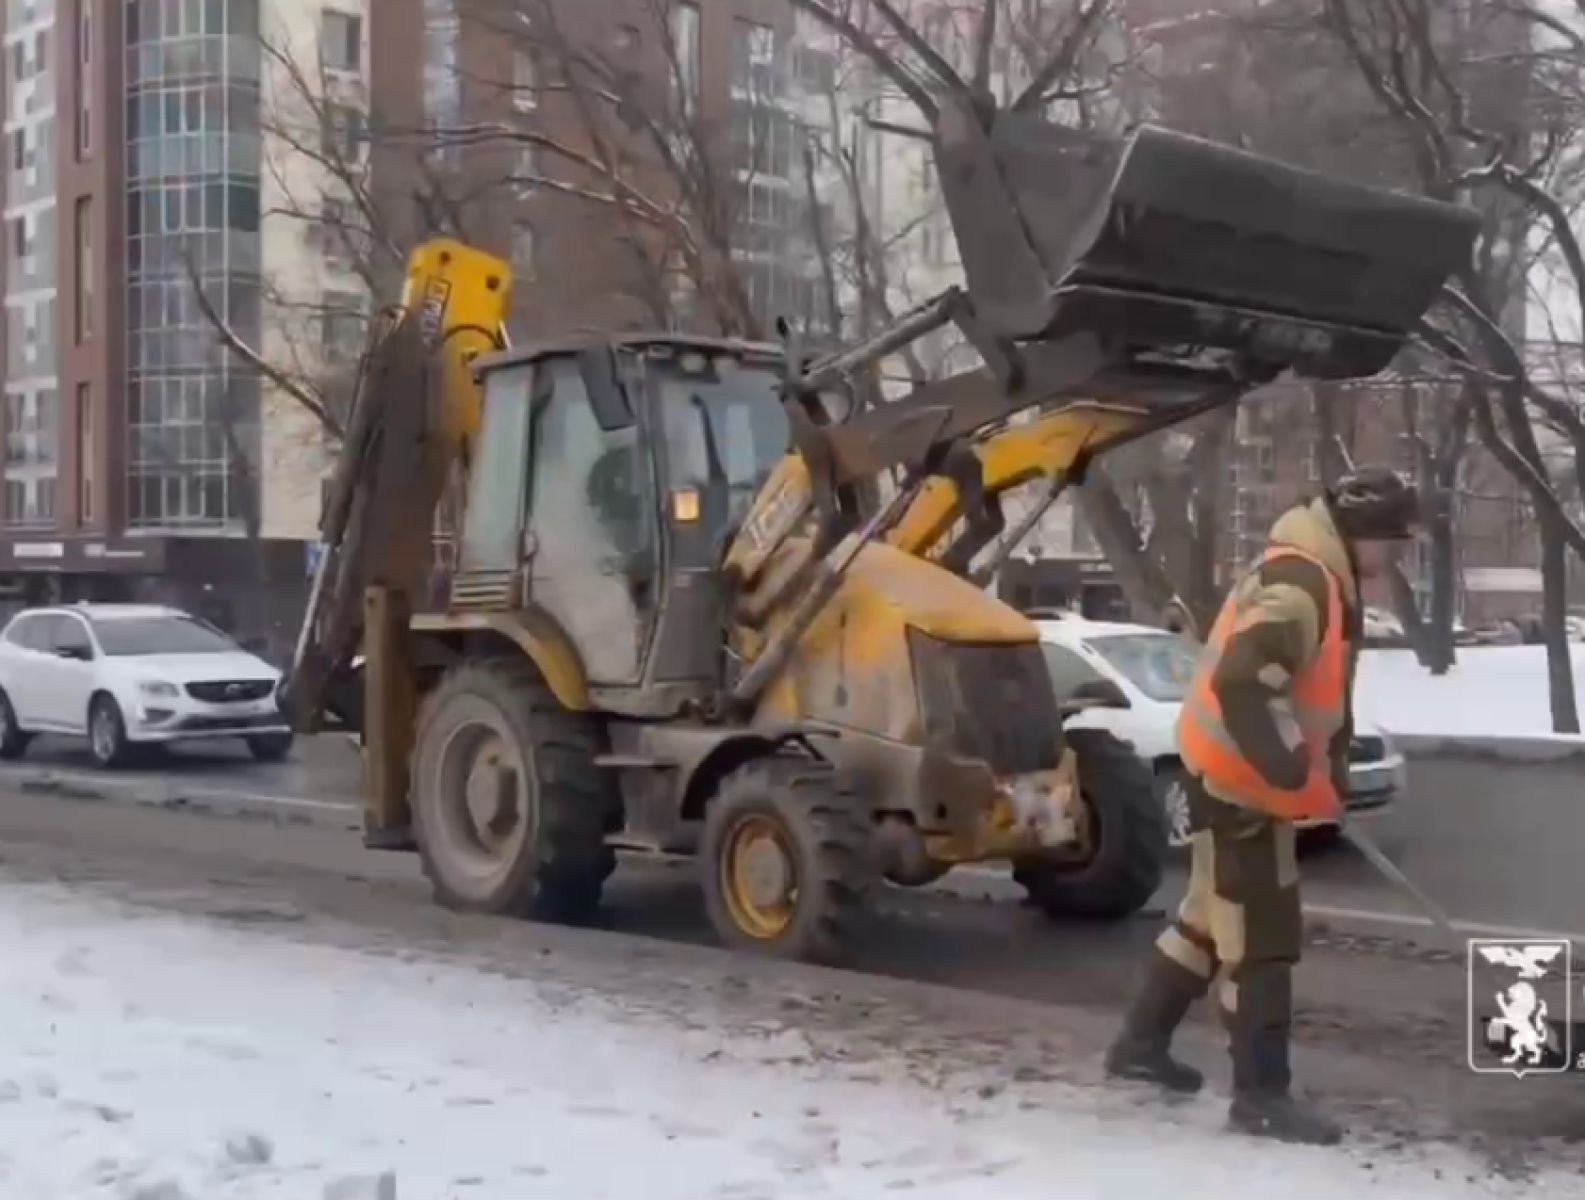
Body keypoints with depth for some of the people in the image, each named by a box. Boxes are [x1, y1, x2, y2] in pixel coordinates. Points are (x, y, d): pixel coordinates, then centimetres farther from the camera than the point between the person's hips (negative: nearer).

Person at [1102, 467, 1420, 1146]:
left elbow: (1320, 687, 22)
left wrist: (1327, 768, 14)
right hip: (1237, 777, -11)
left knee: (1216, 912, 20)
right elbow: (1241, 684, -32)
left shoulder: (1323, 581, 11)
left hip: (1236, 772, 11)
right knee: (1260, 934, -5)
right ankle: (1260, 1095, 3)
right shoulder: (1298, 584, -22)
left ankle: (1142, 1043, 31)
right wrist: (1301, 777, -28)